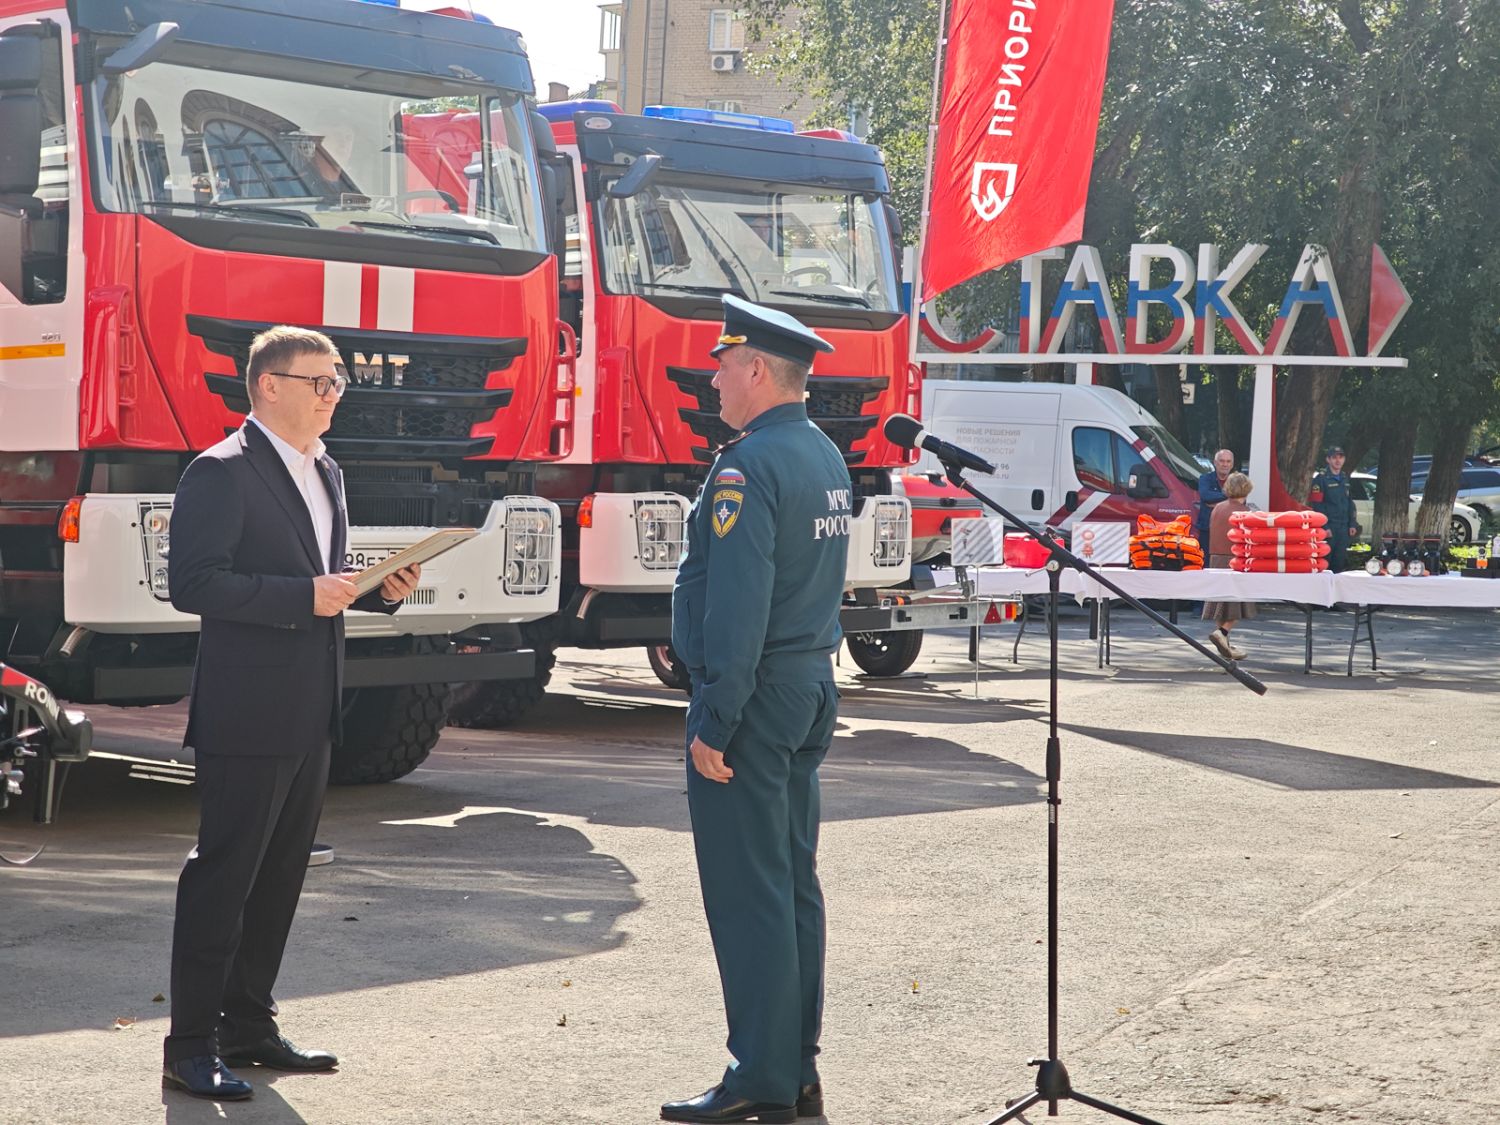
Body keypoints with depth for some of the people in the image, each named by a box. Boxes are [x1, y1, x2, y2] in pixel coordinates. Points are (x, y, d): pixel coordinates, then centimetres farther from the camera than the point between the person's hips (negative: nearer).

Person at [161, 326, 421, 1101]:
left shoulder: (325, 473, 16)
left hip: (310, 717, 9)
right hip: (246, 717, -9)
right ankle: (190, 1048, 1)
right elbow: (193, 582, -20)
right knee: (222, 876, -5)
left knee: (279, 877, 14)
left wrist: (379, 587, 4)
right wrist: (304, 596, -23)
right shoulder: (222, 473, -12)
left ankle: (248, 1027, 24)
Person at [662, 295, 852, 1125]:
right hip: (813, 687, 9)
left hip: (754, 693, -9)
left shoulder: (749, 465, -17)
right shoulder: (826, 458, 13)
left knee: (747, 894, -5)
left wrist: (714, 722, -20)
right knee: (793, 883, 13)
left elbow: (737, 605, -22)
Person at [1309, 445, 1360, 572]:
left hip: (1343, 528, 7)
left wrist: (1352, 524, 13)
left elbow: (1350, 503, 22)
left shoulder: (1345, 479, 17)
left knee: (1339, 562, 6)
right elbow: (1316, 505, -12)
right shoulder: (1321, 478, -6)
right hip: (1328, 528, -7)